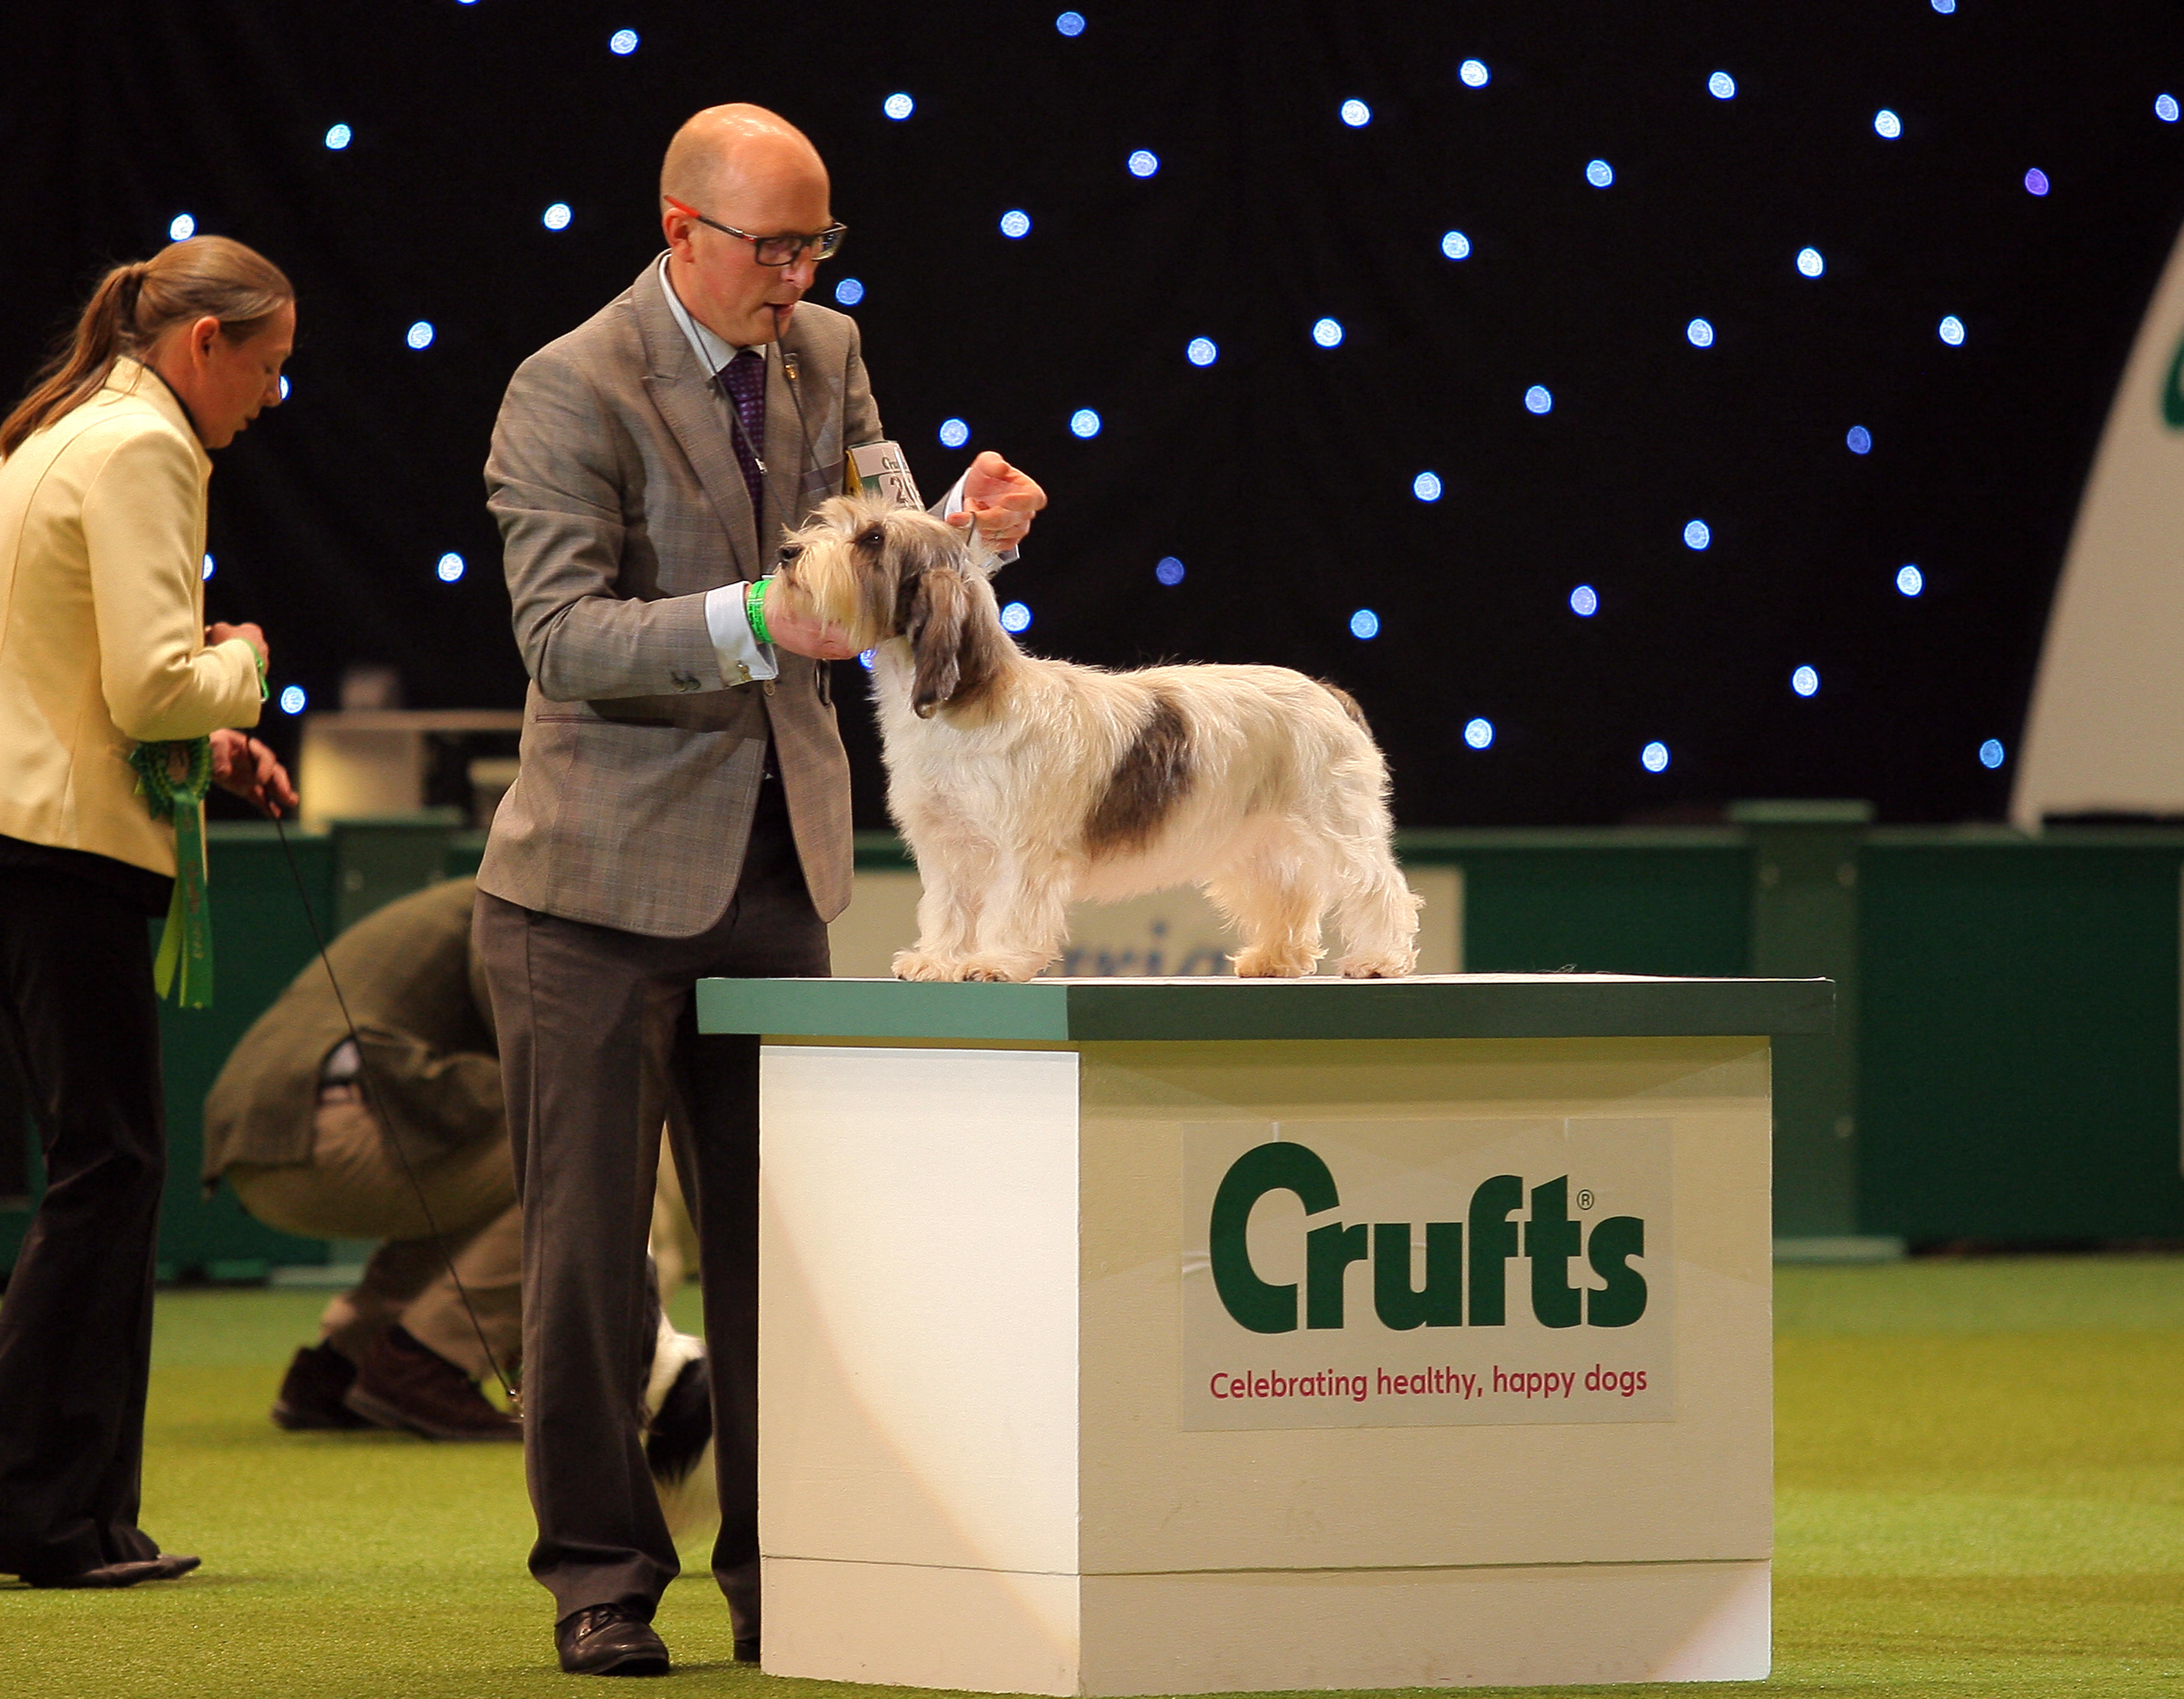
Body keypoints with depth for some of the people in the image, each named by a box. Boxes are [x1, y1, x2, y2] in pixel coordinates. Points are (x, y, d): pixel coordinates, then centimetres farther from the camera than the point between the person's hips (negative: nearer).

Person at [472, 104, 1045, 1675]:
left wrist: (968, 526, -10)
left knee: (781, 1234, 7)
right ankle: (602, 1577, 8)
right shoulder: (573, 394, -13)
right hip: (604, 879, -6)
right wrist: (755, 622, -34)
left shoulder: (825, 358, 7)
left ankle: (783, 1572, 14)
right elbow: (561, 636, -21)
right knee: (591, 1234, 0)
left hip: (776, 866, 6)